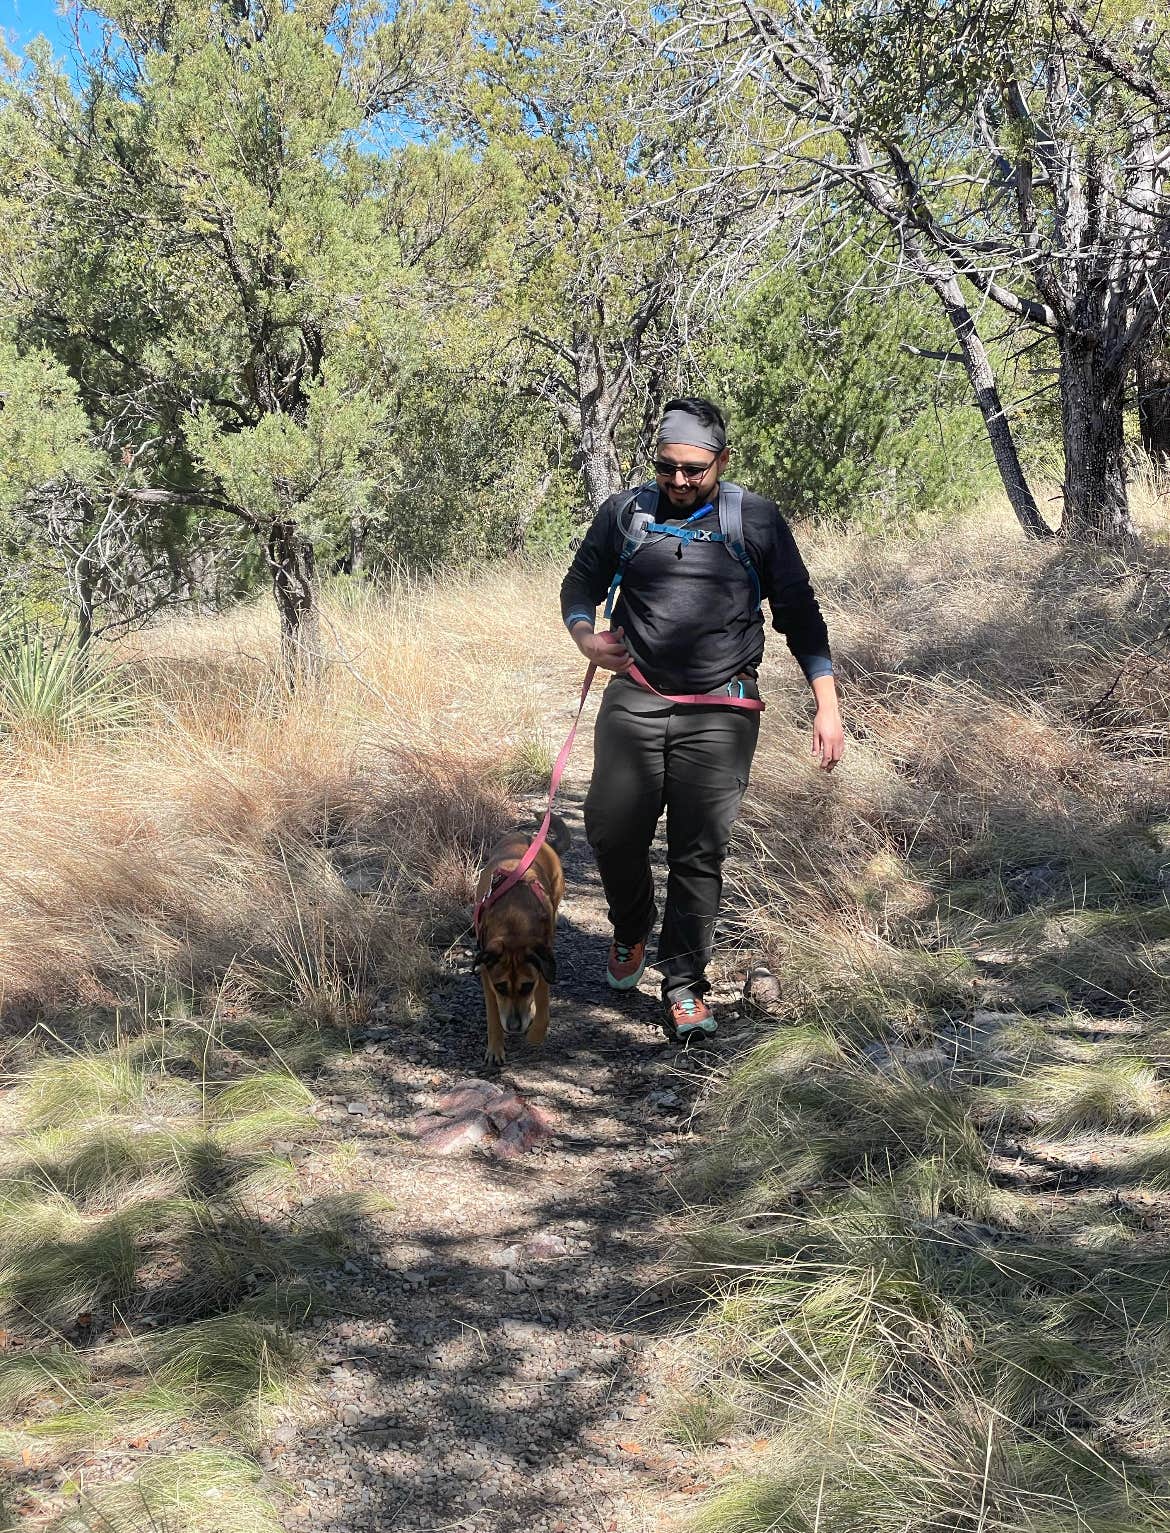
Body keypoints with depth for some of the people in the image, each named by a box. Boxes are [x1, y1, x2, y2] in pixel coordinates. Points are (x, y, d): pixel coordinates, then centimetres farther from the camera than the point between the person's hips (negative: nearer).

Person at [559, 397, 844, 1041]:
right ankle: (631, 930, 29)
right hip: (635, 700, 2)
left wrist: (827, 705, 1)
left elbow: (799, 613, 8)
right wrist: (585, 636, -5)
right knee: (612, 832, -3)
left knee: (699, 853, -2)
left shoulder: (756, 520, 5)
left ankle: (684, 985, 12)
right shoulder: (625, 513, 8)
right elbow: (580, 584, 17)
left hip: (720, 713, -1)